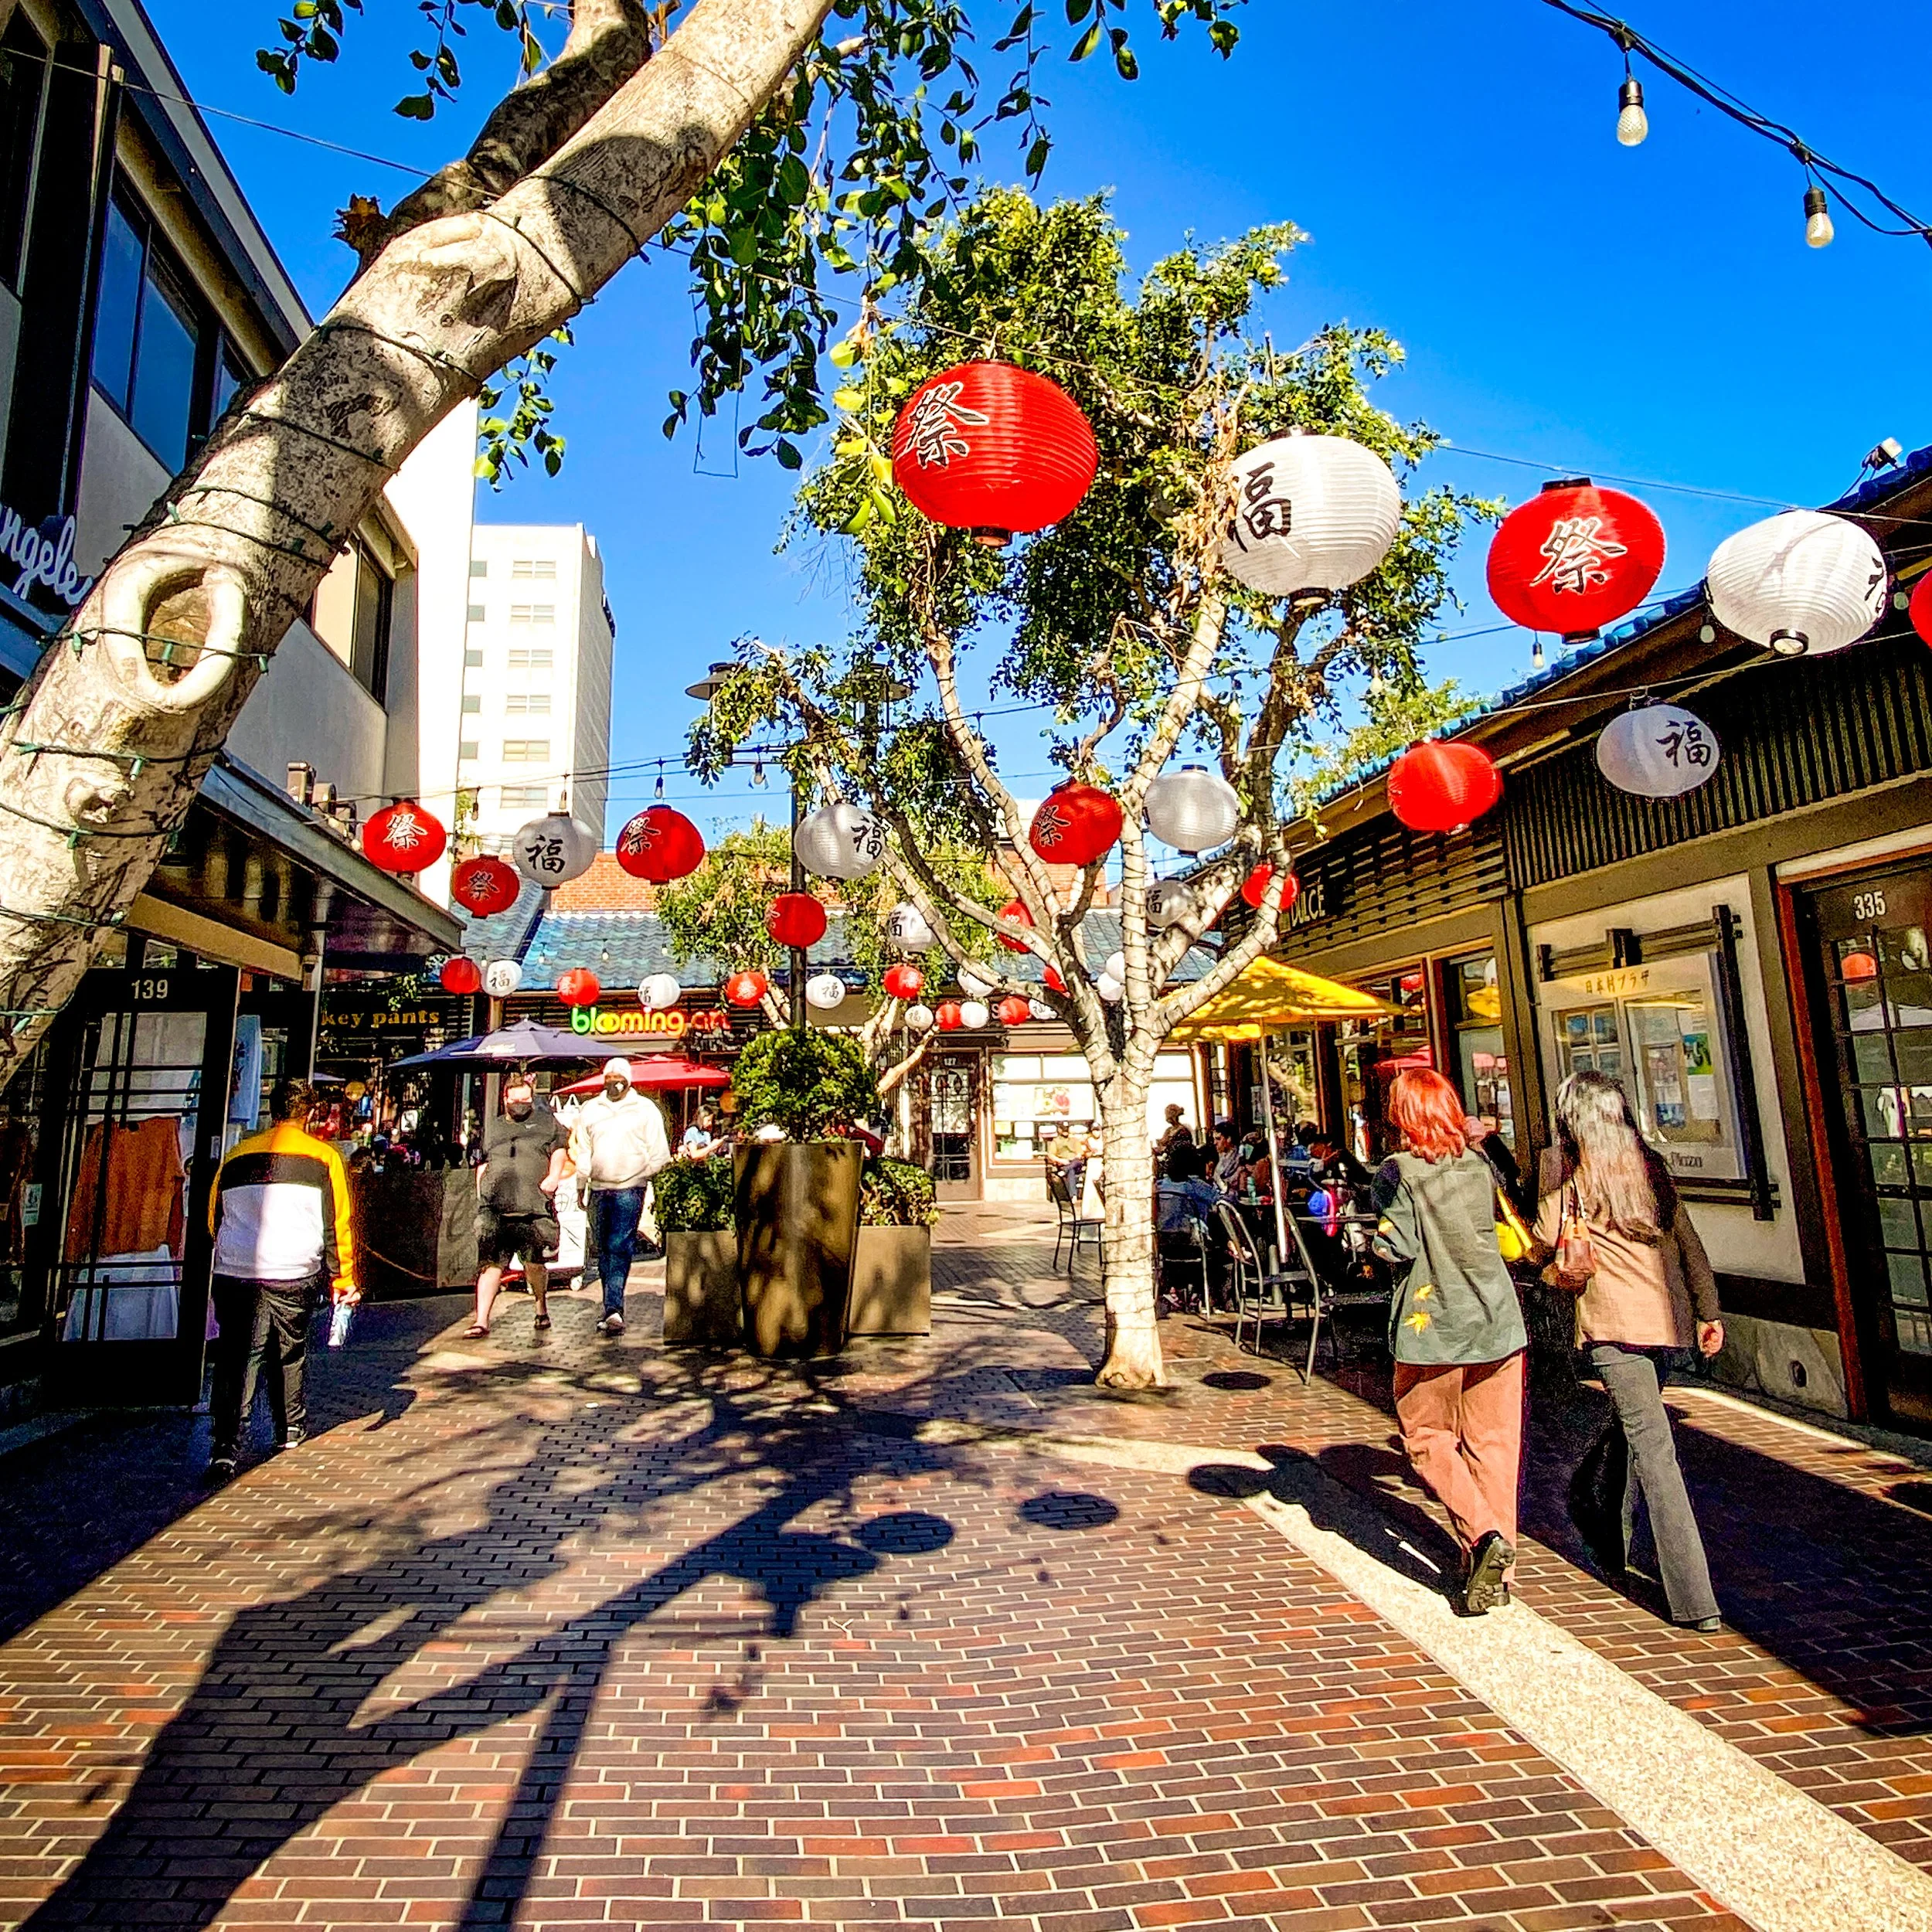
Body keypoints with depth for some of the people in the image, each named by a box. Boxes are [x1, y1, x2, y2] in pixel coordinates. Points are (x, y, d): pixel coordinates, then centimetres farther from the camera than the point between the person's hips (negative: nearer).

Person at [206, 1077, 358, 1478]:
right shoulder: (324, 1157, 0)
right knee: (291, 1354, 17)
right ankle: (293, 1432, 31)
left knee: (236, 1359, 3)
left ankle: (226, 1447, -7)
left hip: (234, 1275, 1)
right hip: (294, 1277, -1)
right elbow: (338, 1224, 0)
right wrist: (343, 1279, 7)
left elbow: (214, 1218, 19)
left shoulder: (236, 1156, 9)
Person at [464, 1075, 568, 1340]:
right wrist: (480, 1197, 14)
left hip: (534, 1209, -2)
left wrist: (554, 1176, -9)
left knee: (535, 1264, 1)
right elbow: (483, 1165, 25)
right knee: (491, 1264, -4)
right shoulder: (494, 1128, 23)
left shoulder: (546, 1122, 16)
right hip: (495, 1209, 2)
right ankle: (481, 1321, 0)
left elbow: (558, 1151, 8)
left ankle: (542, 1307, 26)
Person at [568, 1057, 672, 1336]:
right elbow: (582, 1151, 18)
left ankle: (613, 1309, -17)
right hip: (598, 1189, 4)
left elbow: (658, 1151, 6)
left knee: (619, 1248, -13)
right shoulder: (589, 1109, 14)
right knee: (603, 1250, 7)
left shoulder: (645, 1109, 5)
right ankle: (613, 1310, 16)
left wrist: (644, 1175, 0)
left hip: (630, 1190, -4)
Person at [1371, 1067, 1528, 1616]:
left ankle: (1483, 1534, -8)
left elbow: (1396, 1248, -16)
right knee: (1493, 1445, 11)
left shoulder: (1399, 1171, -12)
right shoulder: (1479, 1164, 4)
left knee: (1427, 1437, 11)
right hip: (1497, 1319, 5)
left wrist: (1380, 1238, 3)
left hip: (1432, 1323, -4)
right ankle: (1493, 1575, 16)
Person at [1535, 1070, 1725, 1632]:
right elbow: (1688, 1241, 9)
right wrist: (1709, 1310, 12)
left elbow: (1544, 1242, -3)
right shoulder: (1651, 1166, 9)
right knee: (1637, 1433, 21)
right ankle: (1613, 1548, 37)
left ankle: (1695, 1600, -8)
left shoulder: (1564, 1169, -6)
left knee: (1652, 1447, -7)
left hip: (1614, 1321, -7)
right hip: (1668, 1317, 7)